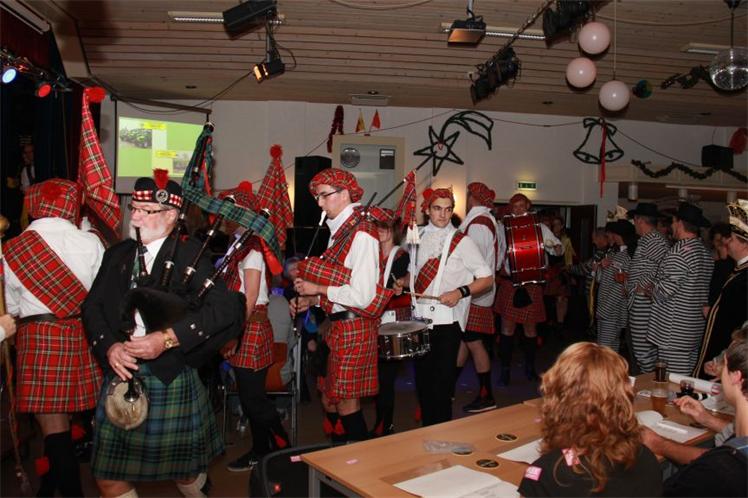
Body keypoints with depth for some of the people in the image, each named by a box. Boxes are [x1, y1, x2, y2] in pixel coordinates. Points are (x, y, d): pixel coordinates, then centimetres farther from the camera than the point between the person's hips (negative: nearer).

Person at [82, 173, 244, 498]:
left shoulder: (188, 254, -6)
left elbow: (225, 307, -17)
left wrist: (168, 338, -23)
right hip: (121, 374, 5)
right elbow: (92, 306, 8)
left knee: (184, 471, 12)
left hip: (171, 377, -4)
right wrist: (109, 346, -11)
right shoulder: (118, 254, 11)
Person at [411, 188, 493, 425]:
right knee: (422, 378, 13)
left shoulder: (461, 241, -4)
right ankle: (427, 430, 29)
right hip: (420, 319, 5)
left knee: (442, 381, -2)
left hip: (448, 320, -4)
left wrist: (460, 292, -18)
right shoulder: (418, 237, 10)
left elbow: (487, 278, -5)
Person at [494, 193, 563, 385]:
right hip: (509, 282, 0)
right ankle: (505, 370, 11)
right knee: (507, 326, 0)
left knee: (530, 327, 10)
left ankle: (530, 368, 26)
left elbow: (558, 248, 6)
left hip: (531, 283, 0)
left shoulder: (539, 228, 6)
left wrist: (556, 247, -17)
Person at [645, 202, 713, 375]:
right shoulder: (706, 252, 12)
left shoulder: (679, 252, -17)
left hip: (674, 331, -9)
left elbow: (666, 289, -20)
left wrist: (650, 289, 1)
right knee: (688, 378, 16)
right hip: (696, 327, 9)